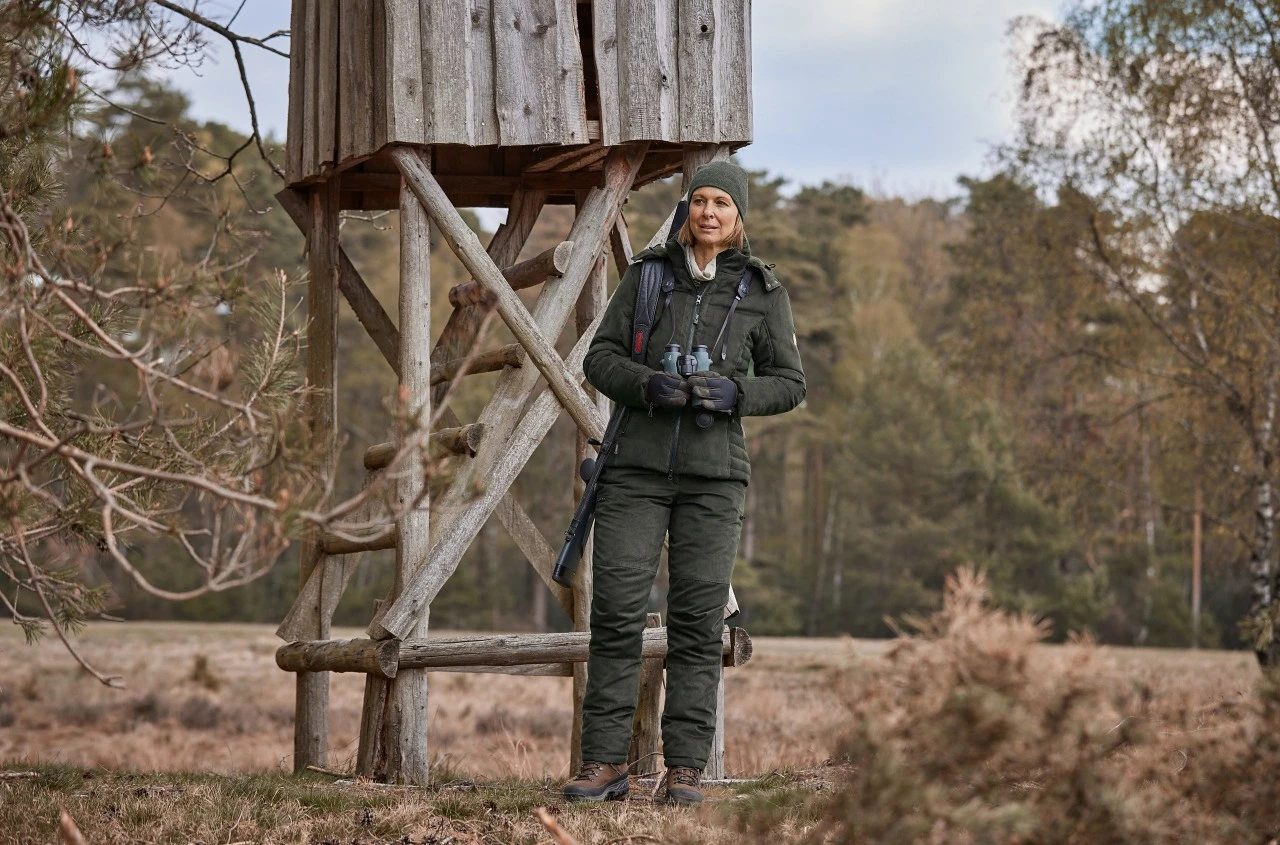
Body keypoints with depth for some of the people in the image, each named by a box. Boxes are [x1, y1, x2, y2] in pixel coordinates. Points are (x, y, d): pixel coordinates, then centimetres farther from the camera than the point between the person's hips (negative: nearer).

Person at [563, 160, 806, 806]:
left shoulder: (762, 290, 6)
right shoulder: (648, 273, 8)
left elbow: (789, 383, 7)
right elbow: (600, 359, 7)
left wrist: (734, 392, -12)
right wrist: (646, 384, -13)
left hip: (713, 472, -1)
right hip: (637, 466, 1)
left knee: (698, 620, -2)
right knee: (616, 611, -5)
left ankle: (685, 768, 2)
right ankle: (604, 763, 0)